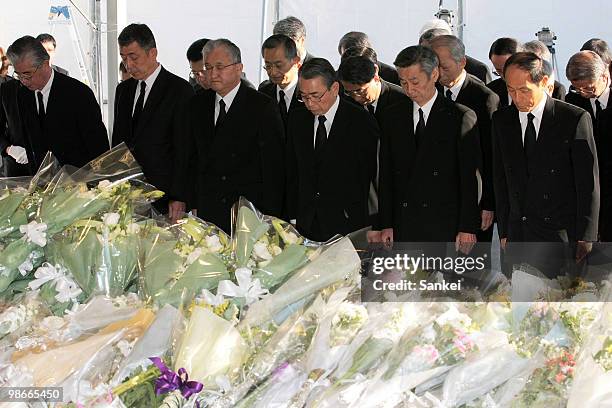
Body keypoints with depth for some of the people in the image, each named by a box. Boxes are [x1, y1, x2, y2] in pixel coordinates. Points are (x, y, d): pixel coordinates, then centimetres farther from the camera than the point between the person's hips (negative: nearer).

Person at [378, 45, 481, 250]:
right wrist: (386, 224, 5)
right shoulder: (392, 117, 12)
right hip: (403, 228, 3)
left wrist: (467, 228, -8)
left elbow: (469, 178, -3)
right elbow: (386, 176, 11)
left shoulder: (461, 117, -1)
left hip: (445, 229, -3)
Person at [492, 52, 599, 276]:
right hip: (518, 236, 4)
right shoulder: (501, 120, 9)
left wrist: (585, 238, -6)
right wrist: (504, 231, 10)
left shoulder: (575, 119, -5)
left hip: (562, 232, -4)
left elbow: (589, 184, -4)